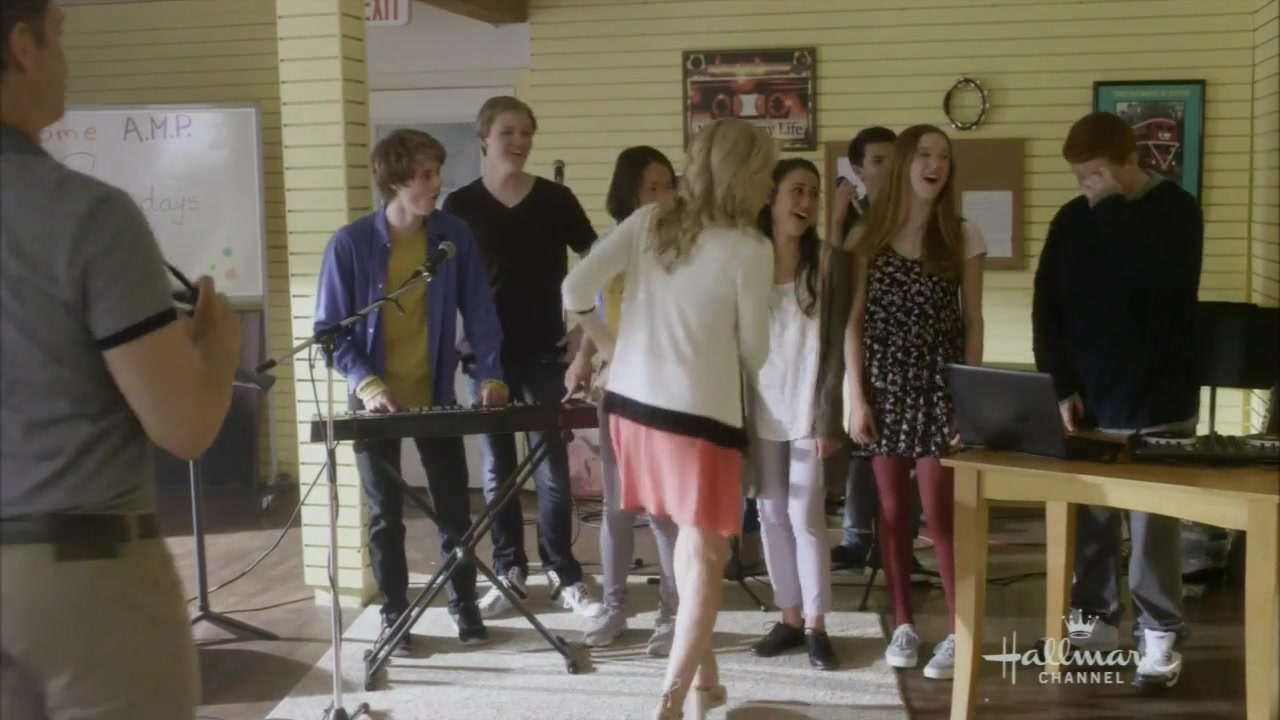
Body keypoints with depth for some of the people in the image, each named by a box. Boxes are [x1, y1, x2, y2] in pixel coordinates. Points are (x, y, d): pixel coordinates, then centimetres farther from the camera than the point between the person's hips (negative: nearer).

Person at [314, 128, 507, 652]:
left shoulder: (453, 236, -6)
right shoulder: (350, 244, -13)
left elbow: (479, 311, -1)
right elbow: (329, 328, -9)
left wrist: (490, 375, -13)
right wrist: (366, 384, -21)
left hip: (436, 396, 2)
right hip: (377, 400, -2)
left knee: (454, 508, 9)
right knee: (386, 515, 9)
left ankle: (464, 604, 25)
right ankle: (394, 615, 22)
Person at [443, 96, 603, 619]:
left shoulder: (556, 199, 1)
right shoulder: (460, 206, 0)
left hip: (546, 352, 0)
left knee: (552, 469, 3)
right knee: (498, 470, 8)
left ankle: (563, 574, 14)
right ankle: (509, 572, 21)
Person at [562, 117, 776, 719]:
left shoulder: (649, 222, 2)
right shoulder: (750, 250, -10)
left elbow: (574, 289, -3)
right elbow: (754, 351, -1)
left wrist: (609, 346, 11)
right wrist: (739, 376, 22)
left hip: (632, 401, 6)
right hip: (700, 413, -6)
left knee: (689, 537, 19)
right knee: (707, 555, 6)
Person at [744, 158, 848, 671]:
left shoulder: (829, 262, -4)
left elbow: (836, 346, -6)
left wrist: (829, 419, -11)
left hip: (808, 409, -3)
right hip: (762, 409, 3)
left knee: (806, 516, -1)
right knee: (772, 515, 8)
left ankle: (816, 625, 10)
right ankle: (789, 618, 20)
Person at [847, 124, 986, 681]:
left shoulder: (963, 237, 2)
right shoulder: (869, 236, 3)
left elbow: (972, 322, 2)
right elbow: (854, 321, 3)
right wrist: (856, 396, -4)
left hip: (939, 388, -1)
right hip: (884, 387, 1)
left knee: (940, 515, -4)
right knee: (892, 512, 7)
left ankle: (958, 634, 7)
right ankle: (903, 624, 20)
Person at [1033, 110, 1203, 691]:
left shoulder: (1177, 210, -4)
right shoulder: (1071, 221, 6)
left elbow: (1155, 280, -24)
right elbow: (1047, 308, 4)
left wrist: (1112, 205, -19)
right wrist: (1060, 386, -6)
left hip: (1156, 400, -3)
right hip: (1086, 400, 4)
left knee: (1153, 522, 1)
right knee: (1088, 519, 8)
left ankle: (1160, 635, 11)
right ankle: (1096, 621, 22)